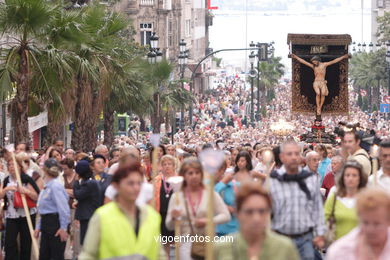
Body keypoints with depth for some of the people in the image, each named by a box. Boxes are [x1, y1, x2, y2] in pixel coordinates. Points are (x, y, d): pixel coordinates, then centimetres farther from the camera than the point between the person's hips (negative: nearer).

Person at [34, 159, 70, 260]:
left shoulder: (56, 186, -15)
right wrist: (38, 227, 19)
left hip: (56, 224, -9)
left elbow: (64, 209, -20)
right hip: (46, 224, 9)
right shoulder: (46, 186, 13)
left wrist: (64, 228, -21)